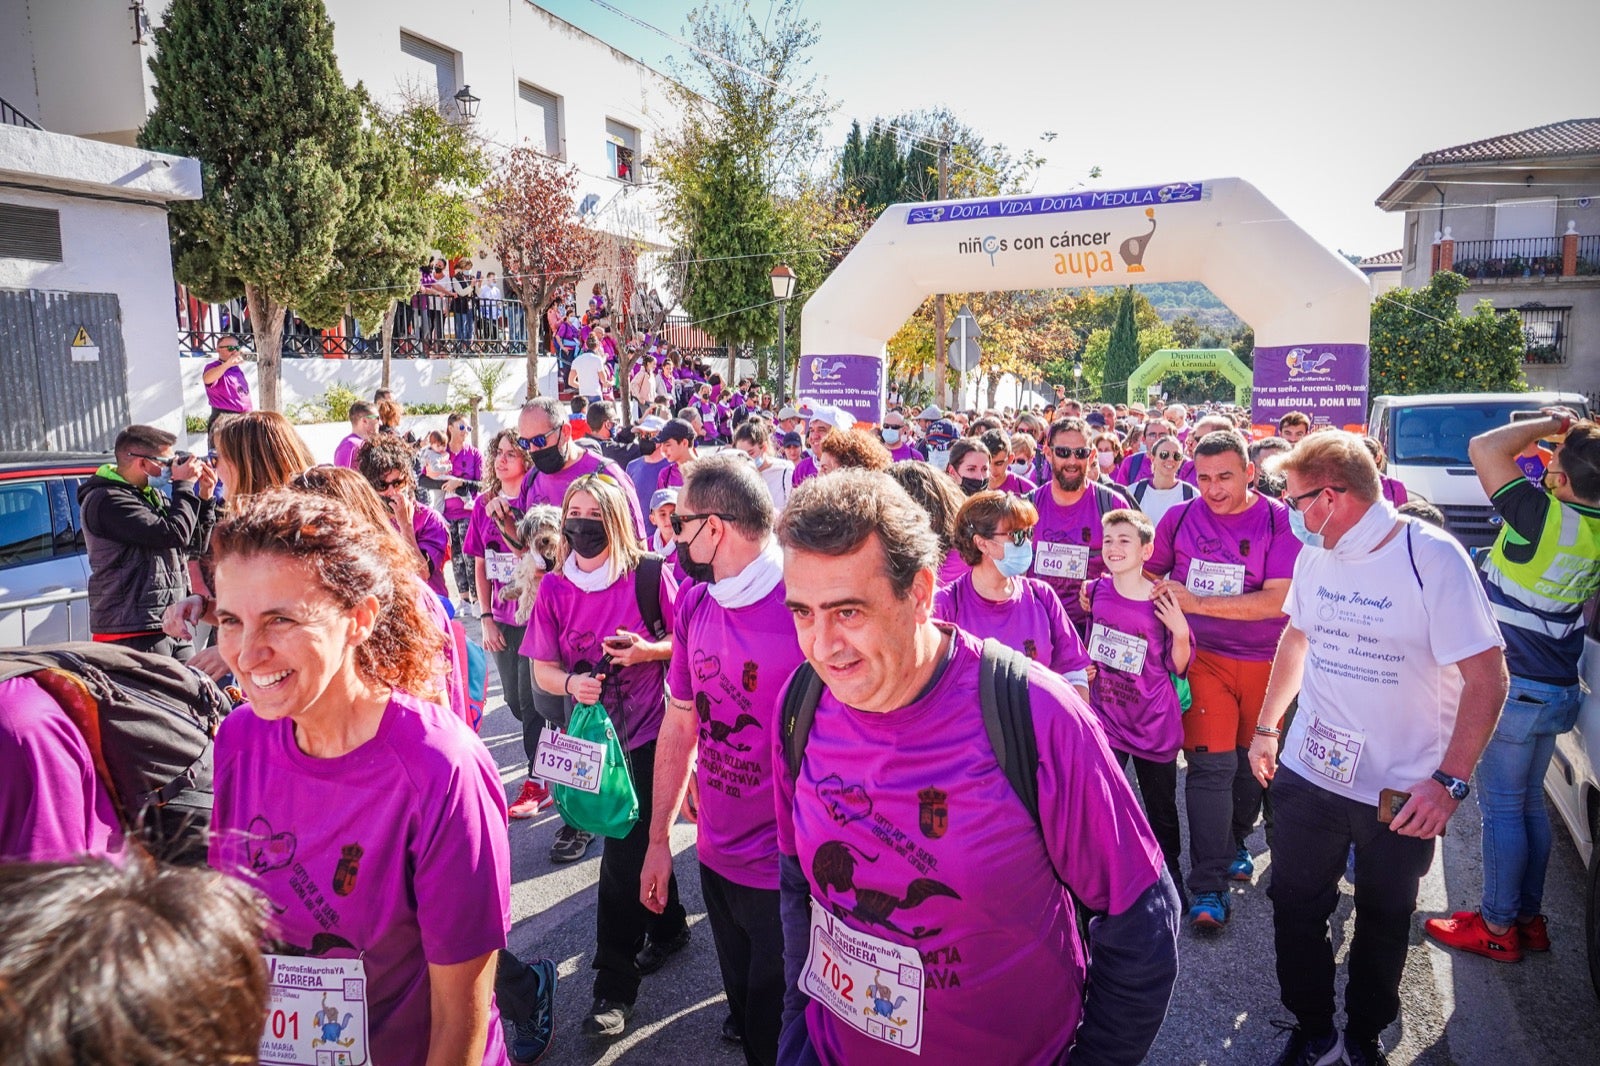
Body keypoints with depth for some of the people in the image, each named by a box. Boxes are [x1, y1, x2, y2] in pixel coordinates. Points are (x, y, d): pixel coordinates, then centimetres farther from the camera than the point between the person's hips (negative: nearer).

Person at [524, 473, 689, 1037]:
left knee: (624, 852, -5)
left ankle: (614, 985, 10)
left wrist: (647, 650, -21)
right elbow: (542, 669, 1)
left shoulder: (649, 574, -10)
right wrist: (572, 683, -20)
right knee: (640, 841, 20)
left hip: (646, 734, -4)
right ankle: (669, 928, 44)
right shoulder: (554, 587, -1)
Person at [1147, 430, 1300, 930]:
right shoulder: (1180, 518, -3)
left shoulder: (1279, 521, -9)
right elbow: (1148, 574, 11)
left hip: (1265, 660, 1)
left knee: (1252, 759, 14)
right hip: (1204, 657, 0)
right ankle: (1209, 885, 0)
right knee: (1212, 763, -7)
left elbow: (1277, 599, -17)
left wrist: (1197, 602, -21)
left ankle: (1234, 843, 40)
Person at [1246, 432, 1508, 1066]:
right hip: (1307, 773, 4)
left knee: (1384, 920, 16)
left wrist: (1451, 780, -23)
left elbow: (1487, 676, -17)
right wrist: (1266, 727, 17)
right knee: (1295, 907, 12)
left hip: (1402, 793, -4)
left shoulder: (1433, 557, -17)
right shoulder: (1315, 555, 0)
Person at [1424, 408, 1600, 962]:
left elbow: (1484, 448, -22)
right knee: (1530, 802, 19)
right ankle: (1529, 917, 30)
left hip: (1514, 689, -8)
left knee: (1502, 806, 3)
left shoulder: (1544, 516, -23)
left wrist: (1551, 423, -10)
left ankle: (1497, 926, 13)